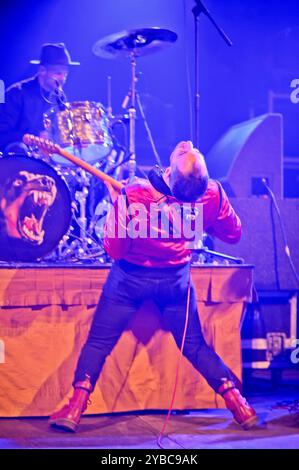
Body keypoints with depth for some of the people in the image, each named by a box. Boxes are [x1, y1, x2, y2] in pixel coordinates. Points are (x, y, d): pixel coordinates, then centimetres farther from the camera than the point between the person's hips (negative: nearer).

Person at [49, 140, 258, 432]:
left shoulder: (135, 194, -26)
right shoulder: (211, 195, -19)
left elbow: (114, 250, -17)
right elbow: (233, 233, -1)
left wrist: (116, 201, -13)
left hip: (131, 279, -2)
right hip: (176, 279, 3)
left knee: (98, 342, 6)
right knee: (195, 346, 16)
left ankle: (75, 407, -1)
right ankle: (238, 404, 14)